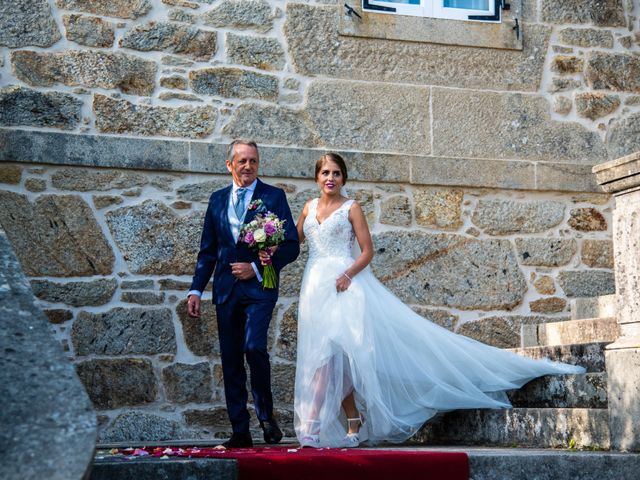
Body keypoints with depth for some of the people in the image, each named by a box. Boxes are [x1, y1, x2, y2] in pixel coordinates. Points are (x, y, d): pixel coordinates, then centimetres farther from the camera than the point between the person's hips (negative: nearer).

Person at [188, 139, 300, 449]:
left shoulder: (274, 197, 2)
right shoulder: (217, 199, 13)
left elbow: (291, 246, -2)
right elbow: (208, 250, 15)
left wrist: (257, 267, -12)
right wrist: (196, 290, 7)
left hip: (259, 287, -4)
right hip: (225, 290, 4)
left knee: (254, 346, -21)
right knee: (230, 360, 5)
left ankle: (266, 414, 2)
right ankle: (240, 432, 13)